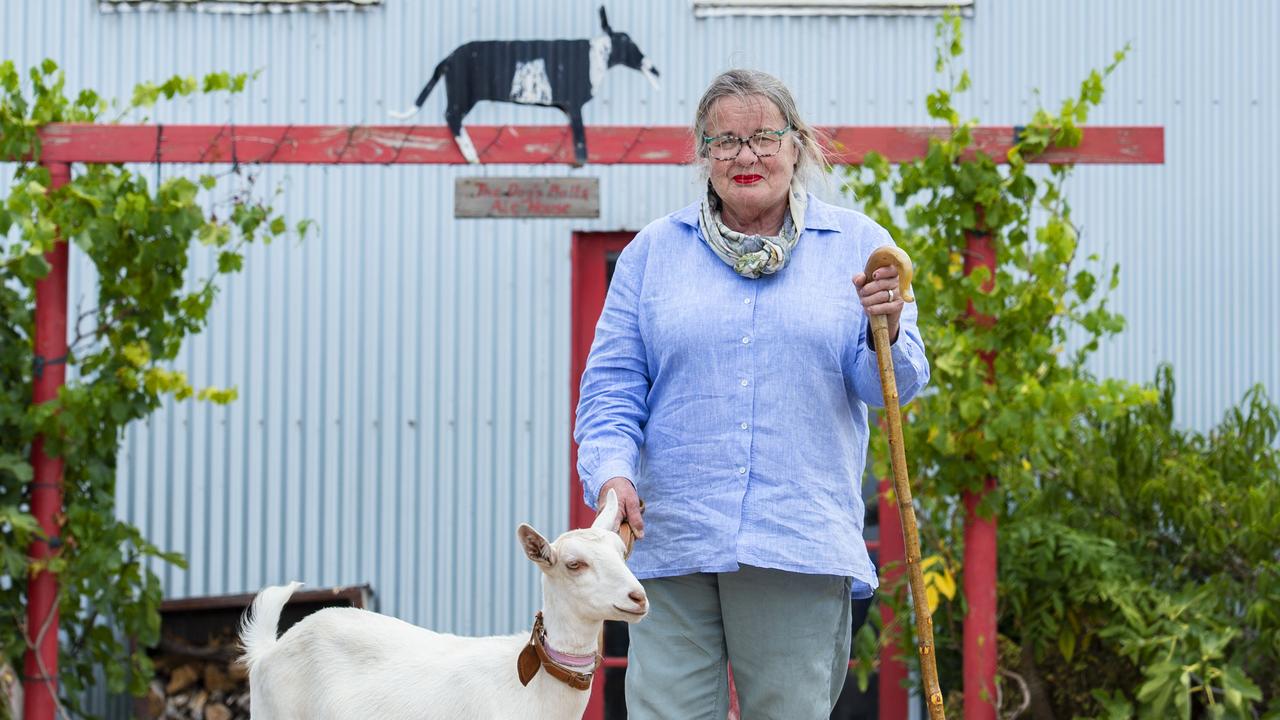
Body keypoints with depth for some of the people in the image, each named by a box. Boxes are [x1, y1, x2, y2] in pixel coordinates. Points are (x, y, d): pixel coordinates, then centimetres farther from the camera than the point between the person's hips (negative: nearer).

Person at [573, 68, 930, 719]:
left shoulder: (857, 245, 8)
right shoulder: (653, 250, 12)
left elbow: (892, 385, 4)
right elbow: (612, 384, 10)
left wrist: (886, 333, -18)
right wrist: (610, 471, -7)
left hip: (802, 548, -1)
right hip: (670, 543, 1)